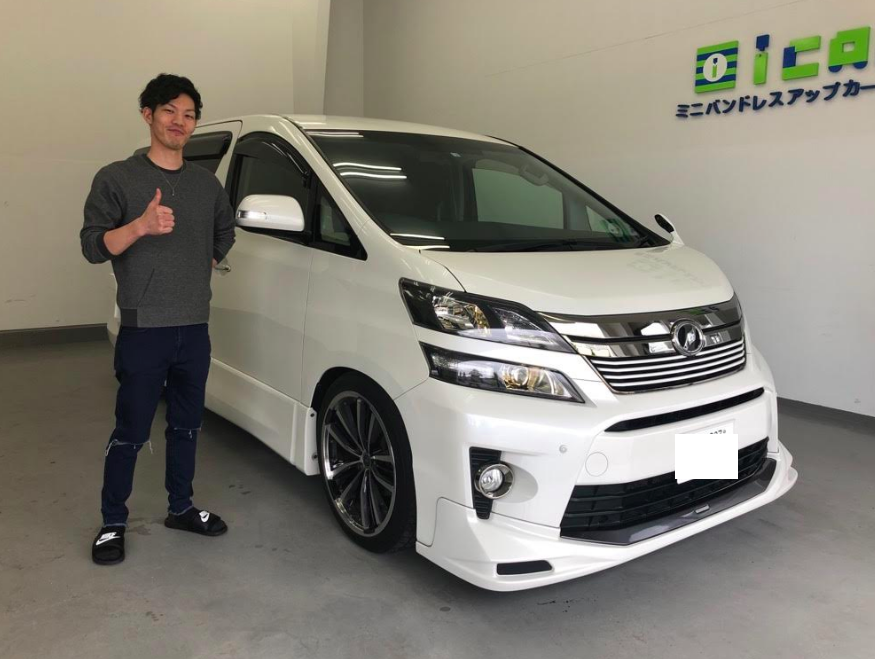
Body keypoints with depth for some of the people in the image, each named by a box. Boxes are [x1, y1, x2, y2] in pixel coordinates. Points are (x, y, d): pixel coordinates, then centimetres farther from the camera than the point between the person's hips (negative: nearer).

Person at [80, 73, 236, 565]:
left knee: (186, 426, 15)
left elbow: (225, 233, 27)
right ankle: (113, 524, 18)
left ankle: (181, 508, 31)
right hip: (144, 329, -5)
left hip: (195, 327, 5)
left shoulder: (207, 184, 11)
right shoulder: (118, 178, -4)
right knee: (131, 434, 1)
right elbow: (93, 246, -11)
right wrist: (141, 225, -27)